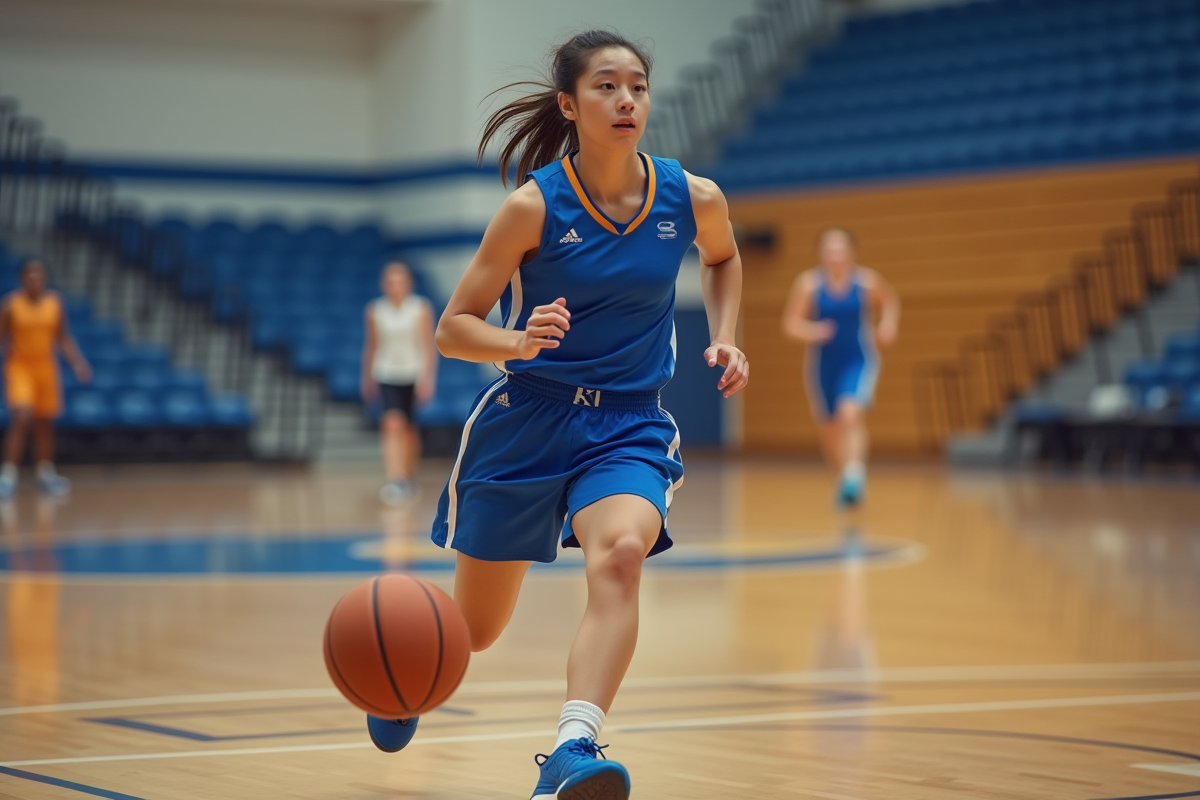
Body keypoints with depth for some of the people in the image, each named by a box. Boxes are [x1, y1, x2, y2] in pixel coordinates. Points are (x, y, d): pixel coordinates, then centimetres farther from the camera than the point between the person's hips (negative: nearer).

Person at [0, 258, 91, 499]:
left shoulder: (54, 302, 0)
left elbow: (63, 337, 8)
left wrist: (77, 362, -2)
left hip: (46, 367, 4)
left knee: (45, 423, 13)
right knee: (21, 418, -20)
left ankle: (46, 473, 28)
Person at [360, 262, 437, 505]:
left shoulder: (421, 309, -4)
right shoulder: (375, 311, 2)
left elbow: (429, 346, -6)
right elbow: (371, 346, 11)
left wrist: (427, 377, -13)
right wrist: (367, 378, 15)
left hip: (413, 374, 0)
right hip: (387, 375, 0)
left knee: (409, 427, 10)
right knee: (393, 424, -16)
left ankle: (407, 478, 28)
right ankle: (395, 480, -22)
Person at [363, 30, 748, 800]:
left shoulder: (693, 199, -5)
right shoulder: (534, 206, -15)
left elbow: (724, 258, 20)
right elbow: (453, 328, -11)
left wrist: (725, 338, 4)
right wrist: (520, 341, -31)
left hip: (629, 426, 1)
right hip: (526, 421, -1)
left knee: (621, 554, -33)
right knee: (475, 632, 12)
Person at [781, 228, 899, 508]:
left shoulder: (867, 281, -7)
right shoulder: (808, 283, -10)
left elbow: (890, 300, 14)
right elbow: (790, 324, -9)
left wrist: (889, 323, -5)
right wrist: (810, 331, -29)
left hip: (858, 361, -2)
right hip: (823, 365, 2)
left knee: (851, 414, -27)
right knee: (831, 430, 13)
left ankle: (854, 477, -36)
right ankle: (843, 477, 38)